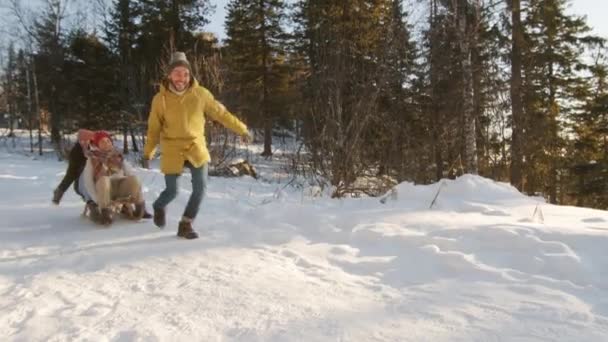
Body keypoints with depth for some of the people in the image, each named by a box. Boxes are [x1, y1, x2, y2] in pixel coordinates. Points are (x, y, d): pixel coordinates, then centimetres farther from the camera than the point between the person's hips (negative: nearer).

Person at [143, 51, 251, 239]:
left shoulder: (200, 94, -6)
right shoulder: (160, 98, -7)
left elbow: (221, 113, 4)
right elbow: (154, 128, 2)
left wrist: (241, 129, 7)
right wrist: (147, 153, 3)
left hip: (196, 147, 2)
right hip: (172, 149, -1)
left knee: (200, 187, -6)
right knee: (172, 191, 2)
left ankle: (185, 225, 12)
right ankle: (158, 207, 39)